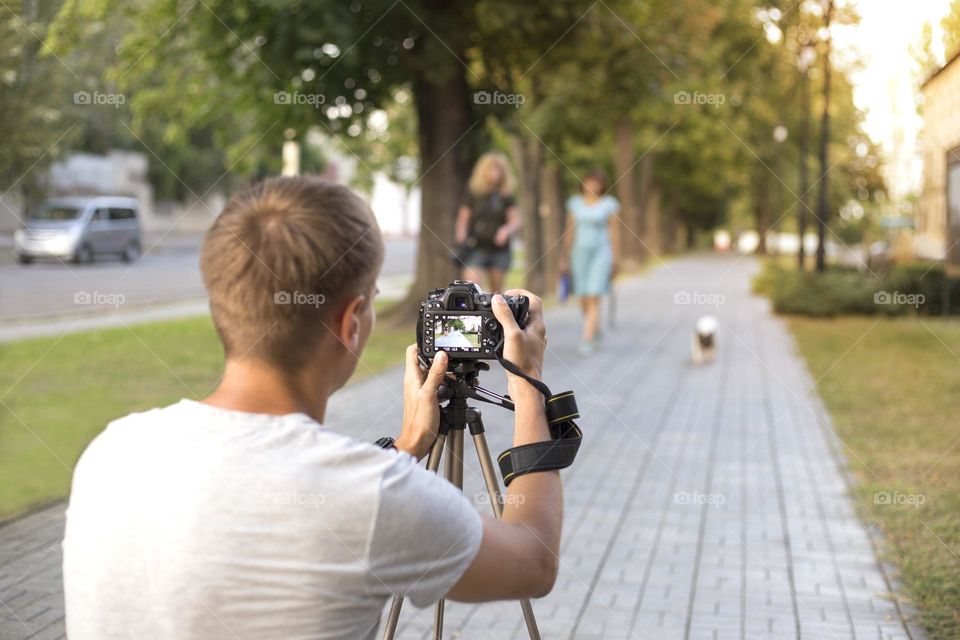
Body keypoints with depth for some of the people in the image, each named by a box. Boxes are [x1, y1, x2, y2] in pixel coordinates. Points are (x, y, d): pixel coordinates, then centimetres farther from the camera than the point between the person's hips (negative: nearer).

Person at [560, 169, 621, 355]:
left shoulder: (610, 204, -3)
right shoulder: (575, 203, 5)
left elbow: (614, 232, -2)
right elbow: (569, 231, 8)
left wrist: (614, 260, -4)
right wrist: (564, 257, 7)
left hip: (601, 253, -3)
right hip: (580, 253, 3)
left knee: (593, 299, -13)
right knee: (583, 299, 8)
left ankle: (587, 341, -15)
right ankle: (595, 331, 34)